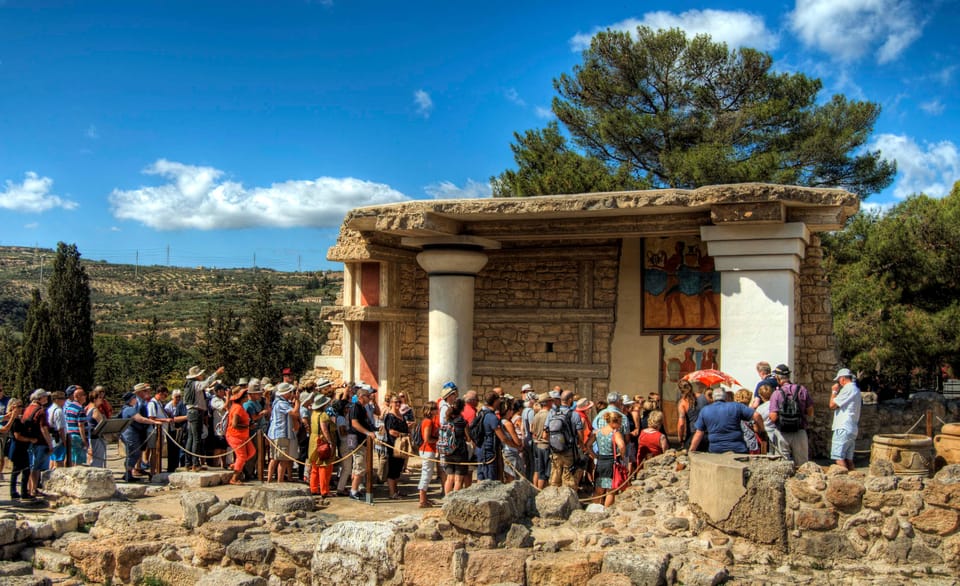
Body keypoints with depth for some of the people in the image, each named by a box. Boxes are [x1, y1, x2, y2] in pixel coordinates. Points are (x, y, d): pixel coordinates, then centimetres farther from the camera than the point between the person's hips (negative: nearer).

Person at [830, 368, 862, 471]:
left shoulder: (847, 389, -13)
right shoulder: (856, 389, 19)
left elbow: (832, 405, -13)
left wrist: (834, 391, 1)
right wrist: (837, 392, 19)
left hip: (843, 428, -10)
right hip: (852, 429, 10)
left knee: (839, 457, -11)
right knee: (848, 458, 10)